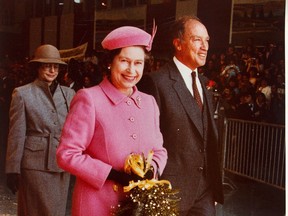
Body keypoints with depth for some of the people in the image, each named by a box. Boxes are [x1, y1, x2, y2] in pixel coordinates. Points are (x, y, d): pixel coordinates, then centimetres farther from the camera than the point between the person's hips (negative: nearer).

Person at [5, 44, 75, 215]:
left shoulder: (69, 94, 8)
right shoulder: (22, 93, -2)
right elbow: (16, 135, -4)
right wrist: (13, 170, -5)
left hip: (62, 166, 4)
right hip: (35, 165, -4)